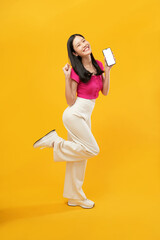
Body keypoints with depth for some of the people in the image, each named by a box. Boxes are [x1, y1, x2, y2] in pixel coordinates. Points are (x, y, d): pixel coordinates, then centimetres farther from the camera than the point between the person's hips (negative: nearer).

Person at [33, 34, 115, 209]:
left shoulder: (98, 65, 5)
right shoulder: (76, 71, -15)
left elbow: (105, 92, 6)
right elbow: (70, 101, -15)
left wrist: (107, 70, -1)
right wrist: (67, 78, -24)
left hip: (85, 116, 7)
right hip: (74, 114, -7)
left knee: (80, 155, 13)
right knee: (92, 149, -10)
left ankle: (75, 197, 25)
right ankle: (54, 141, 2)